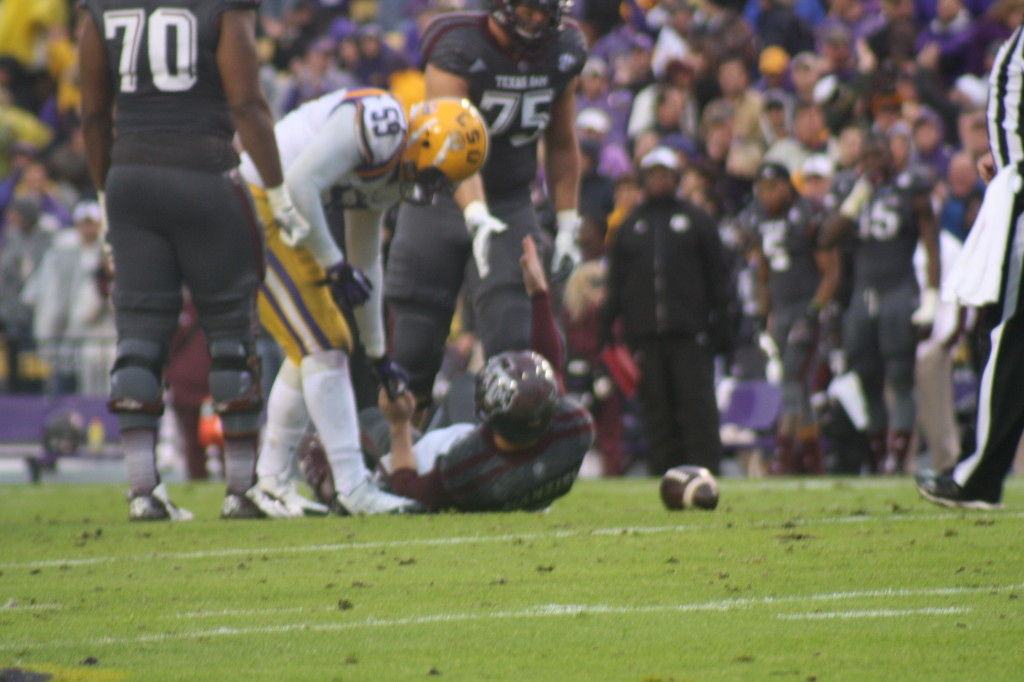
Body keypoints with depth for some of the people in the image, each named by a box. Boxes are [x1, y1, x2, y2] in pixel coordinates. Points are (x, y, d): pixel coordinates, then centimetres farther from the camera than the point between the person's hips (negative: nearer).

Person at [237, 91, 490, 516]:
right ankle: (352, 488, -8)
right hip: (256, 205, -10)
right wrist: (335, 267, -18)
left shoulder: (388, 175, 12)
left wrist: (377, 352, 25)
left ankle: (271, 482, 25)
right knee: (322, 345, -9)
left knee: (317, 345, 16)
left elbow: (366, 262, 22)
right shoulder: (380, 125, -19)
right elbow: (298, 185, -26)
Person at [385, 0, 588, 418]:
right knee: (414, 347, 0)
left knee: (516, 341, -13)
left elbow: (561, 145, 11)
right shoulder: (458, 48, -22)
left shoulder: (563, 53, -4)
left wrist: (567, 225, 10)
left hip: (511, 205, 3)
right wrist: (476, 218, -46)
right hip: (441, 204, -3)